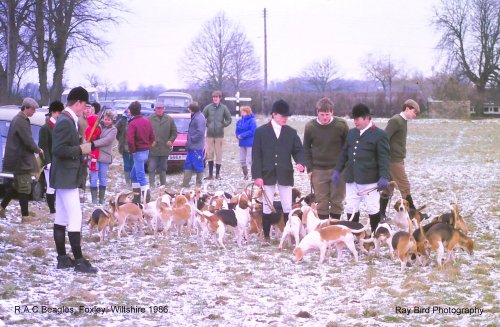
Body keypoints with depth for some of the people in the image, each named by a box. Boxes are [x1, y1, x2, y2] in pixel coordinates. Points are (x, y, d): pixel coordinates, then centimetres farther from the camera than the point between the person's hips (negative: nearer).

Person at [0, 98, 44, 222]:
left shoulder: (17, 119, 14)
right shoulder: (22, 122, -18)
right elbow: (28, 141, -20)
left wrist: (35, 149, 12)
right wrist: (38, 150, -3)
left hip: (17, 159, 10)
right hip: (22, 160, -10)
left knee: (17, 185, 19)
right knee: (25, 188, -5)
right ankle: (25, 216, -1)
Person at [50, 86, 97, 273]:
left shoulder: (67, 120, 13)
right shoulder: (66, 122, -18)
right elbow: (58, 149, -26)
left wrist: (82, 148, 10)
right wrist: (80, 149, -17)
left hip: (64, 177, 11)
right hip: (67, 177, -11)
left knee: (61, 218, 11)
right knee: (75, 218, -9)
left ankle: (62, 258, 16)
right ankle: (79, 261, -8)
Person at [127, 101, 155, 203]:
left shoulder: (132, 124, -16)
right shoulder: (147, 122, 8)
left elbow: (130, 140, -24)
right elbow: (152, 137, 11)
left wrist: (132, 150, -10)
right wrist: (148, 146, 12)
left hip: (138, 152, -8)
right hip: (146, 151, 8)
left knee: (141, 177, -7)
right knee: (134, 175, 19)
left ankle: (146, 199, -13)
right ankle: (136, 198, 21)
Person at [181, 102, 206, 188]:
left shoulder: (199, 118, -17)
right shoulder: (195, 117, 15)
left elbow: (200, 132, -25)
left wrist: (192, 139, -15)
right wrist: (189, 141, 13)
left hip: (196, 147, -10)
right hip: (192, 146, 10)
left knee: (198, 165, -1)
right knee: (188, 164, 10)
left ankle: (198, 183, 6)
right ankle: (185, 183, 13)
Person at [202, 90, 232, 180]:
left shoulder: (224, 108, 2)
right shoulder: (208, 107, 2)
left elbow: (229, 119, 10)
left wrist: (223, 125, -2)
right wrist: (206, 125, -2)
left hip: (219, 134, -1)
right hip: (210, 134, 1)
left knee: (219, 154, 1)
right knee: (209, 154, 1)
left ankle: (217, 174, 8)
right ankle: (210, 174, 7)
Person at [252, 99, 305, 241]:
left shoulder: (291, 132, 6)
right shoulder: (261, 131, -1)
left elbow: (298, 150, 7)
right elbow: (256, 155, -3)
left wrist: (300, 163, -16)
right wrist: (257, 175, -9)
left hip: (285, 175, 2)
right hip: (267, 175, -1)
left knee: (288, 207, 1)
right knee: (267, 206, 4)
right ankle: (266, 236, 10)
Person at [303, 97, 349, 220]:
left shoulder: (341, 125, -10)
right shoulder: (310, 126, -7)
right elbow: (306, 148, 4)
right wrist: (309, 168, 1)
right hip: (318, 170, 1)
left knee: (337, 201, 6)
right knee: (321, 202, 4)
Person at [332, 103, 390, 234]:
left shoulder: (379, 134, -7)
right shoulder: (351, 133, 12)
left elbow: (384, 158, -11)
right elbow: (344, 153, 19)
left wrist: (384, 177, -20)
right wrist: (337, 170, 11)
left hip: (370, 179, -6)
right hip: (352, 179, 6)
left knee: (373, 208, 1)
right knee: (351, 208, 9)